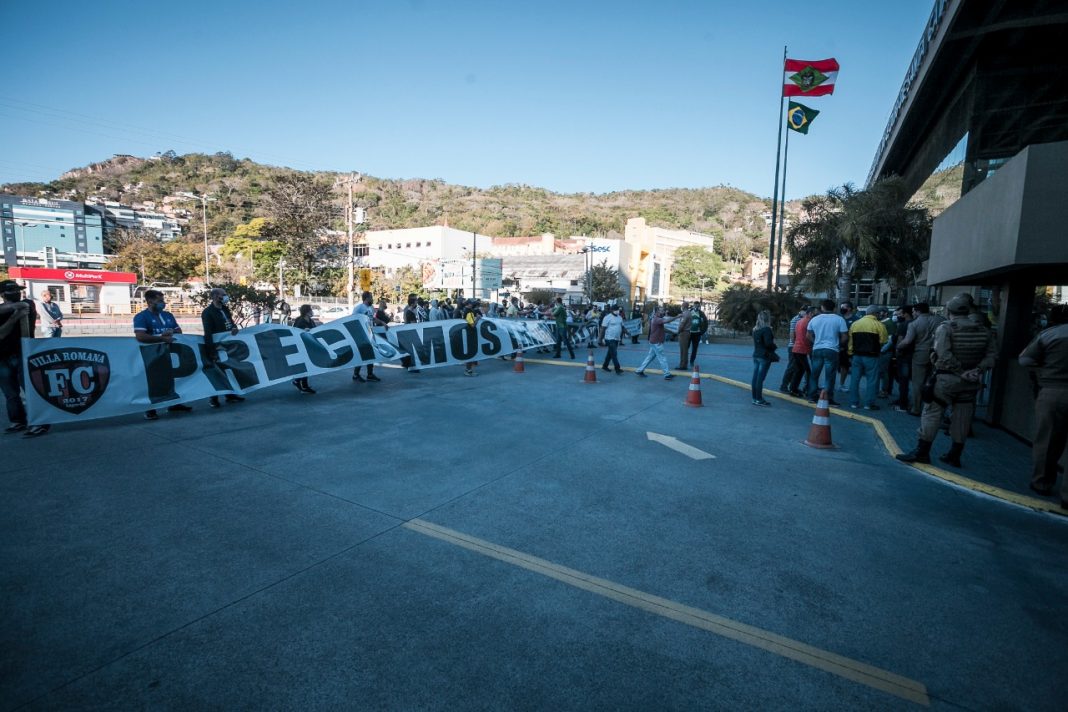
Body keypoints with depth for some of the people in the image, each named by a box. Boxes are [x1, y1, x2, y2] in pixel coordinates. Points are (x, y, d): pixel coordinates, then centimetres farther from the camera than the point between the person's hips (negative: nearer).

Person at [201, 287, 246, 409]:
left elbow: (231, 322, 18)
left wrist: (234, 328, -7)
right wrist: (212, 350, -24)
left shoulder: (225, 309, 10)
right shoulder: (207, 312, -13)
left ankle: (230, 395, 23)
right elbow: (208, 333, -18)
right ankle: (213, 398, 10)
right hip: (216, 347, -7)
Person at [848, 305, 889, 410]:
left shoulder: (855, 323, 7)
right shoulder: (879, 325, -7)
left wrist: (851, 354, 13)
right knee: (872, 380, 4)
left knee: (855, 379, 8)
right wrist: (876, 347, 13)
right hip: (871, 357, -4)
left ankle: (853, 402, 12)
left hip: (857, 355, 4)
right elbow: (884, 342, -7)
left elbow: (850, 341, 7)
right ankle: (869, 404, 5)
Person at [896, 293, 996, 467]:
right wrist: (977, 371, -6)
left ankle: (922, 452, 2)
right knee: (961, 418, 10)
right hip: (970, 382, 5)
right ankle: (954, 455, 19)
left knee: (932, 413, 1)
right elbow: (991, 355, 3)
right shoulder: (983, 330, 6)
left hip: (946, 379, -5)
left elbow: (944, 356, -22)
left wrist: (961, 373, -15)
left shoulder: (945, 328, -11)